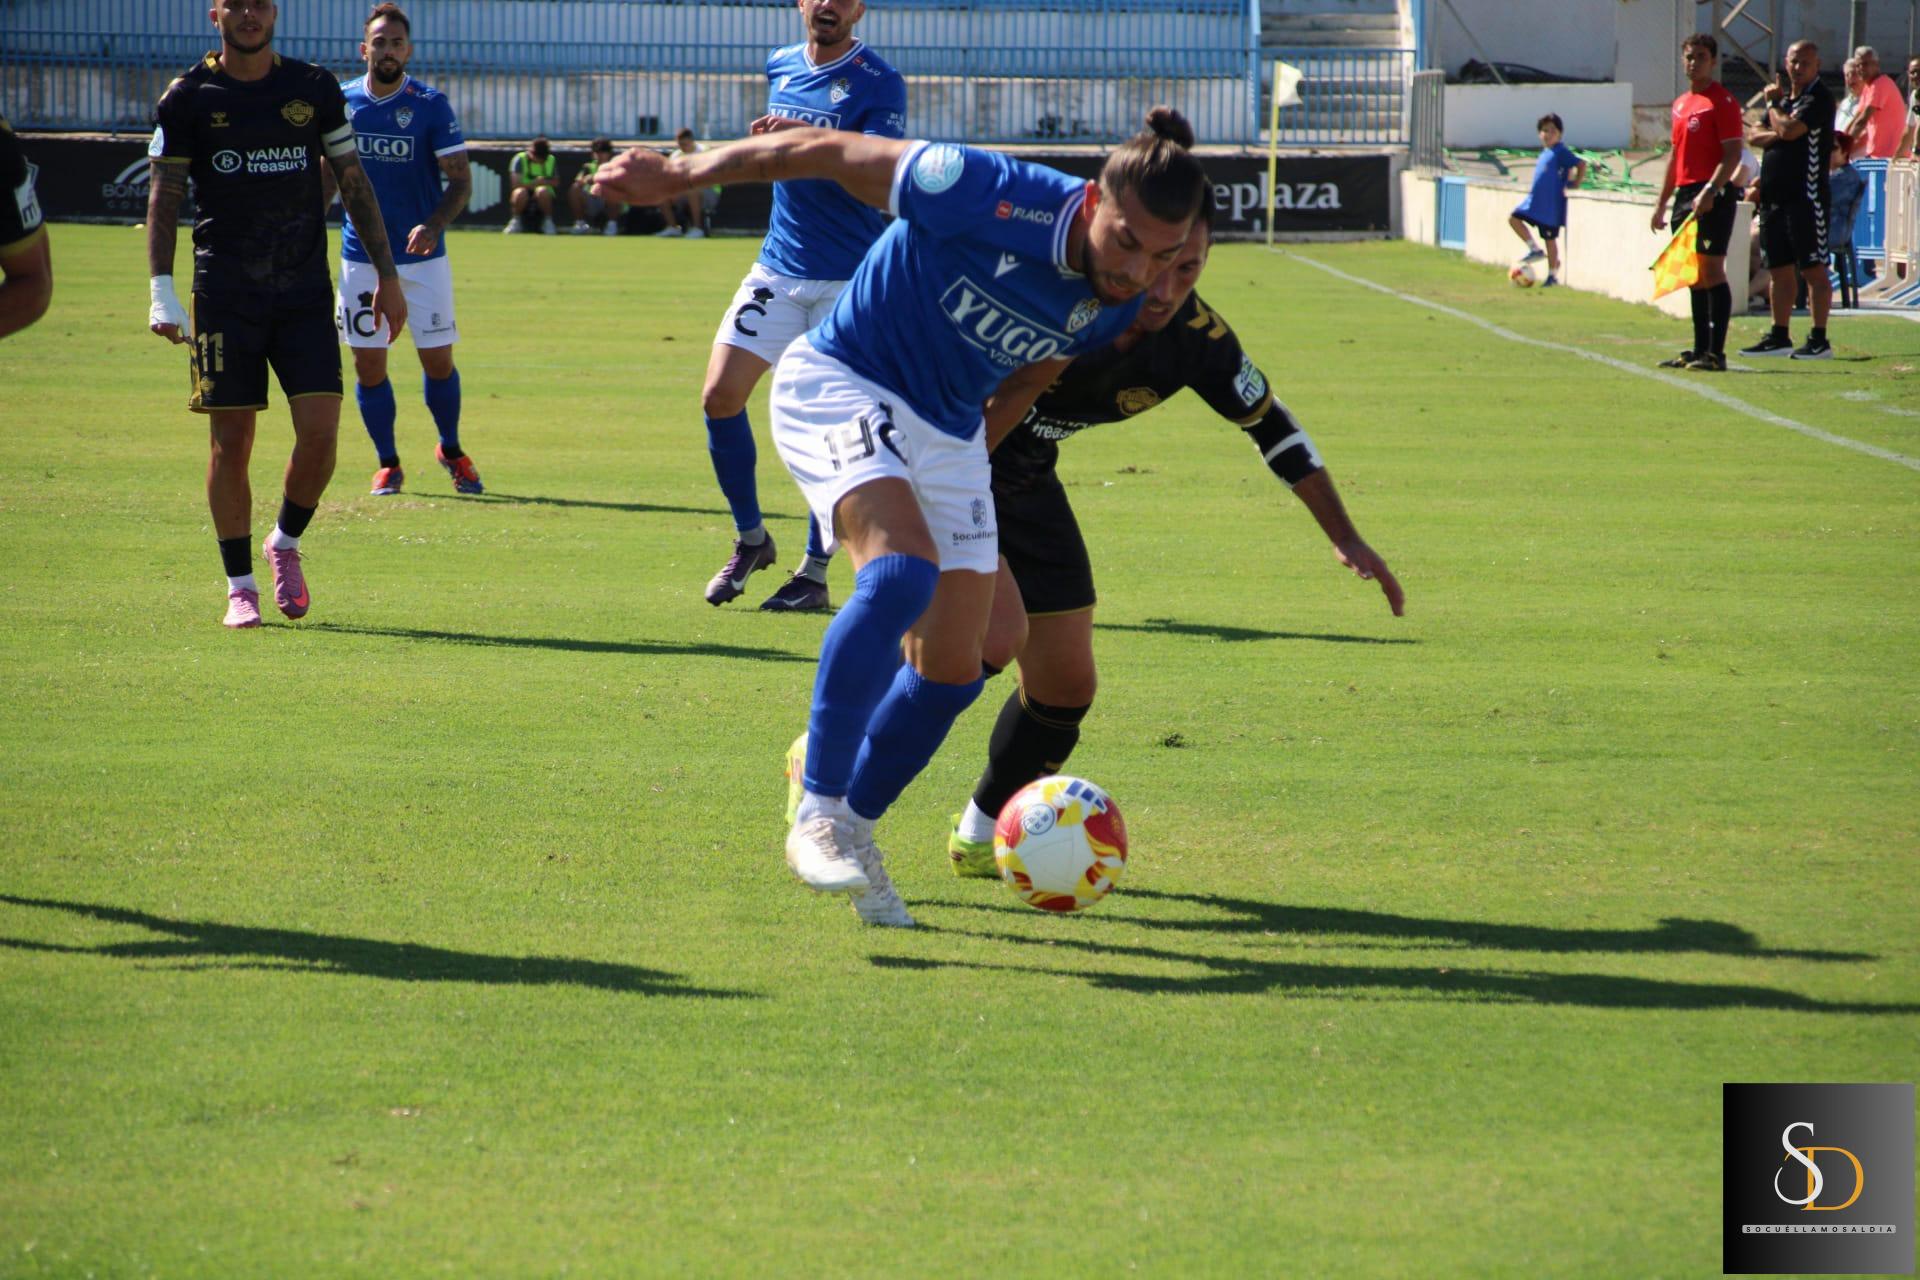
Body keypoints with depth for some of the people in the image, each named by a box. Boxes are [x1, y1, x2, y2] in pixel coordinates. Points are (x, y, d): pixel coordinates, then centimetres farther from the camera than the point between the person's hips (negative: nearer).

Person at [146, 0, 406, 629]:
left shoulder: (315, 89, 6)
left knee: (320, 430, -8)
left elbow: (354, 183, 11)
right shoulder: (188, 98, 1)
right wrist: (161, 288, -9)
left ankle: (286, 544, 18)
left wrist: (387, 275, 8)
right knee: (231, 440, -1)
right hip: (225, 294, -1)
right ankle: (240, 587, 11)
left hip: (305, 292, 1)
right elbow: (163, 196, 1)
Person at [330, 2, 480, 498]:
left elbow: (460, 180, -9)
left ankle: (451, 450, 25)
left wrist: (434, 226, -26)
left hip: (422, 257, -2)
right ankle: (388, 464, 16)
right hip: (361, 257, 2)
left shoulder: (431, 105, -7)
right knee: (368, 365, 1)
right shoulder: (342, 103, 2)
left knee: (438, 361, 2)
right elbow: (328, 173, 14)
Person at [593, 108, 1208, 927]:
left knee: (952, 670, 2)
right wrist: (678, 177, -10)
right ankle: (819, 815, -27)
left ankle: (852, 831, 24)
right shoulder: (989, 197, -27)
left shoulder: (1115, 303, -8)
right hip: (840, 384, -7)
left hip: (949, 432, 7)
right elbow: (828, 153, -17)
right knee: (902, 571, -32)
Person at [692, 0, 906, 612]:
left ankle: (814, 573, 6)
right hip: (778, 269, 5)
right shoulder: (780, 67, 10)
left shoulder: (878, 84, -9)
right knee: (720, 396, -6)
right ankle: (751, 539, 13)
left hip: (849, 280, -5)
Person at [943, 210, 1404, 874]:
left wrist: (1346, 540, 5)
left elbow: (1272, 425, 3)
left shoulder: (1196, 339, -14)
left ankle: (980, 838, 31)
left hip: (1023, 481, 7)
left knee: (1066, 684, 7)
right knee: (997, 634, -27)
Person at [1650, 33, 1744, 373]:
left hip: (1712, 198, -9)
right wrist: (1662, 202, 23)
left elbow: (1733, 153, -15)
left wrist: (1710, 191, -25)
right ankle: (1699, 350, 15)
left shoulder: (1722, 101, -7)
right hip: (1685, 195, 9)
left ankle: (1716, 354, -11)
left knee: (1711, 271, -10)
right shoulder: (1681, 104, 19)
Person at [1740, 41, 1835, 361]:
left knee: (1813, 269, -7)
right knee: (1779, 270, 12)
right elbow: (1755, 136, 16)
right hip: (1774, 197, 9)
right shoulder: (1785, 96, 19)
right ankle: (1779, 337, 18)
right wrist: (1778, 134, -5)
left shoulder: (1819, 99, -8)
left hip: (1806, 197, -9)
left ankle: (1819, 340, -7)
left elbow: (1789, 130, -20)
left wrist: (1773, 104, -1)